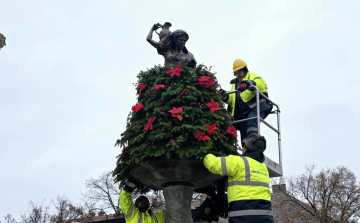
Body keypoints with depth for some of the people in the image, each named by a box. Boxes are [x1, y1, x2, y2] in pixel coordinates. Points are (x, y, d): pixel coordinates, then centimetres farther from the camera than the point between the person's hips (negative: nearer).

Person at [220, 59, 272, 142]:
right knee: (244, 137, -3)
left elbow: (263, 86, -6)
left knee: (251, 122, -37)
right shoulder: (234, 83, 31)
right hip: (241, 113, 6)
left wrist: (252, 84, -24)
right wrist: (226, 97, -1)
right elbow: (232, 98, 21)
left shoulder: (253, 77, 15)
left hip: (255, 108, -6)